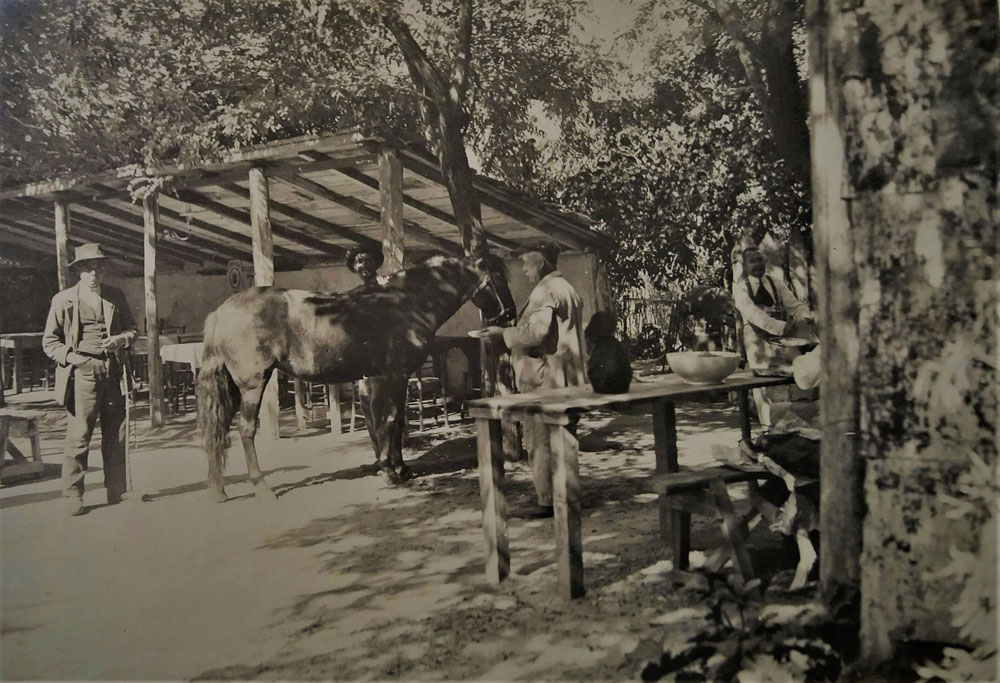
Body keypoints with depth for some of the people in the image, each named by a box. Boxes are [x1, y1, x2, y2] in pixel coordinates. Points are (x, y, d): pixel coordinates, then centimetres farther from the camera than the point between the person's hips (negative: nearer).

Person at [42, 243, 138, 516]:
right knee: (78, 436, -6)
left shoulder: (116, 297, 11)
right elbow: (49, 340, 5)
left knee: (116, 437, 8)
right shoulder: (63, 300, 3)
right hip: (81, 374, -3)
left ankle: (116, 491, 19)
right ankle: (73, 496, 4)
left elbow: (132, 329, 17)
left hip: (113, 373, 3)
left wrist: (120, 340, -4)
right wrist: (69, 357, -11)